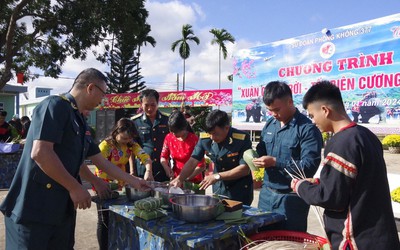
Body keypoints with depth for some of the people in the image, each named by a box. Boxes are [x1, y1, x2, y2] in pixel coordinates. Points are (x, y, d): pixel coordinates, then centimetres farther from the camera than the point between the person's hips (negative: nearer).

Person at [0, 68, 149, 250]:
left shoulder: (79, 122, 15)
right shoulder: (56, 105, -12)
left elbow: (101, 161, 21)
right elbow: (39, 152, -24)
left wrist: (133, 182, 24)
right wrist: (75, 188, -17)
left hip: (61, 209, 9)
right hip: (34, 209, -9)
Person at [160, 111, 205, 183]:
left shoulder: (194, 140, -19)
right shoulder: (169, 138, -5)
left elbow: (201, 166, -17)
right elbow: (163, 157, 7)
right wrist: (167, 168, -11)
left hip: (193, 181, -3)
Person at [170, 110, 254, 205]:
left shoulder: (242, 139, -23)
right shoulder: (205, 138, -12)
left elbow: (245, 169, -23)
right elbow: (193, 161, -8)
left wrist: (217, 176, -29)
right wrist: (180, 179, -23)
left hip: (240, 190, -4)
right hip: (218, 188, 4)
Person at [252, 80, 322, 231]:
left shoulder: (307, 129, -15)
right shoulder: (270, 124, 7)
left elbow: (310, 166, -22)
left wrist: (275, 162, -25)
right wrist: (254, 156, -5)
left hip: (291, 198, -6)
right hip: (266, 193, 6)